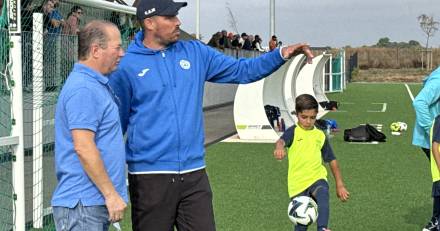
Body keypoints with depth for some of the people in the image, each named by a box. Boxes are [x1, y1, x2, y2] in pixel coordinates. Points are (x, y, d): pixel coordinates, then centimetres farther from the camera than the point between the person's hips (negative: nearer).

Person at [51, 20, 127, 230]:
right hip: (82, 205, -10)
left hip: (97, 203, 10)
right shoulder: (83, 89, -17)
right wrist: (111, 194, -19)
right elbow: (83, 147, -23)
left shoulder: (97, 85, 16)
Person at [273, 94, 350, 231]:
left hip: (317, 178, 1)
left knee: (323, 194, -34)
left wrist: (340, 185, 14)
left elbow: (332, 160, 16)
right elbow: (281, 141, -24)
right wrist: (279, 147, -50)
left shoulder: (320, 136, 9)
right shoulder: (293, 132, -1)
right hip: (298, 183, -1)